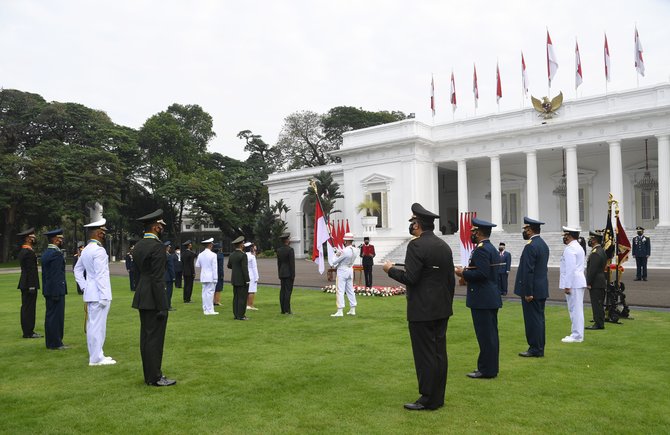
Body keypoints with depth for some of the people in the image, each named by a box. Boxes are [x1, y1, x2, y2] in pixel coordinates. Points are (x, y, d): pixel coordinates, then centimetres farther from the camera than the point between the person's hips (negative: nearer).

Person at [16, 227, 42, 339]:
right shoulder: (29, 252, -16)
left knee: (26, 307, 12)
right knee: (29, 308, -6)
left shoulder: (22, 251, 15)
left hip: (24, 284, 10)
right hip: (29, 284, -10)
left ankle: (27, 331, 18)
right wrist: (32, 286, -19)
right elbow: (30, 270, -19)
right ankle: (28, 332, -3)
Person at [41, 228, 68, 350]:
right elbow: (57, 275, -20)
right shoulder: (56, 254, -17)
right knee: (56, 316, -4)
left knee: (50, 316, 14)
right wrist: (58, 293, -19)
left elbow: (44, 274, 18)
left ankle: (50, 342, 21)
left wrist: (45, 291, 22)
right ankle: (55, 343, 0)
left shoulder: (45, 253, 14)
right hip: (57, 290, -10)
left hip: (48, 291, 10)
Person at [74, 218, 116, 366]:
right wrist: (104, 297, -18)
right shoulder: (98, 250, -17)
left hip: (90, 293, 10)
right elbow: (100, 275, -20)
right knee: (98, 325, -4)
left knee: (92, 325, 14)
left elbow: (77, 269, 22)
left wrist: (84, 287, 18)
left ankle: (95, 355, 24)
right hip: (98, 294, -10)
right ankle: (96, 358, 2)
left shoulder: (86, 250, 12)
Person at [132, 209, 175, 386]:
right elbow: (157, 279, -20)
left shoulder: (138, 245, 12)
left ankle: (150, 374, 22)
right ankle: (155, 377, 4)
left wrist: (140, 295, 22)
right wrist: (162, 306, -18)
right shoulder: (157, 246, -17)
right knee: (155, 338, -3)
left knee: (146, 337, 13)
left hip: (141, 298, 10)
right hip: (153, 300, -9)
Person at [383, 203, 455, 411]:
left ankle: (427, 399, 7)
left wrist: (391, 269, -4)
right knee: (439, 352, 12)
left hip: (422, 310, -8)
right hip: (442, 309, 8)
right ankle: (438, 397, 22)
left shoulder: (416, 245, -15)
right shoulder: (444, 246, 10)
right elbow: (451, 279, 13)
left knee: (424, 354, 0)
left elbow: (410, 278, -21)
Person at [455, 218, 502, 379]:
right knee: (490, 334, 15)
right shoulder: (491, 248, 16)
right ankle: (491, 367, 23)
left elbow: (481, 273, -25)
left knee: (485, 335, -4)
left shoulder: (481, 249, -16)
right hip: (491, 298, 10)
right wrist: (467, 275, 14)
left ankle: (486, 370, 3)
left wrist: (463, 273, -12)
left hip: (482, 299, -10)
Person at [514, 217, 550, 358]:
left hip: (532, 290, -10)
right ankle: (539, 348, 22)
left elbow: (528, 271, -21)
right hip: (542, 289, 10)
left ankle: (535, 350, 4)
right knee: (539, 318, 14)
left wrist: (528, 292, -19)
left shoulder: (530, 246, -18)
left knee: (532, 320, -2)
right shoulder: (543, 244, 13)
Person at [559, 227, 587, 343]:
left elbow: (570, 269, -21)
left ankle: (577, 336, -1)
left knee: (575, 309, -6)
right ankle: (577, 333, 21)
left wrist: (567, 286, -20)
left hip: (572, 283, -10)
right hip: (579, 282, 10)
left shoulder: (569, 249, -15)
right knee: (577, 309, 14)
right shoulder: (578, 247, 18)